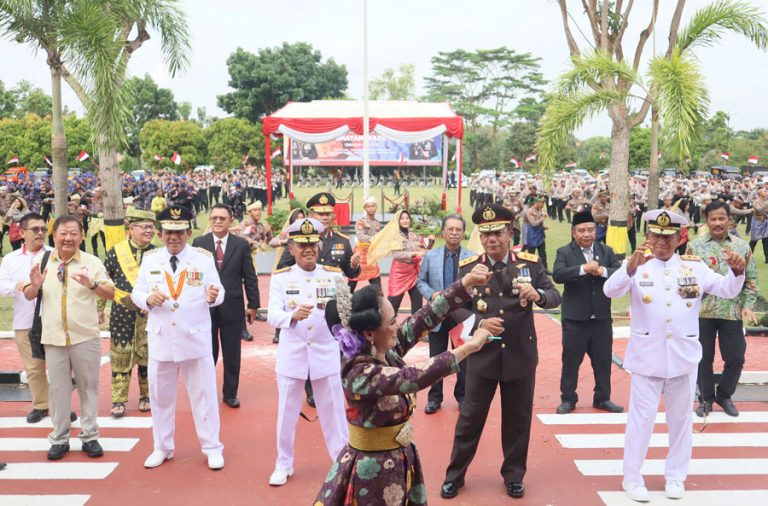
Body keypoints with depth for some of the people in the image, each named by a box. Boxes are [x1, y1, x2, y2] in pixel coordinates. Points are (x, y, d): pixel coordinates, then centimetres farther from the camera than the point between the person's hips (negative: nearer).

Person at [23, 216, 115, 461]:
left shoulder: (92, 262, -3)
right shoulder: (41, 260, 3)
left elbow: (111, 294, -4)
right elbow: (28, 296, 8)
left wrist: (92, 285, -23)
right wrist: (35, 285, -14)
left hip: (85, 336, -1)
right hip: (53, 337, 2)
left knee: (88, 386, 7)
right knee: (58, 388, 8)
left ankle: (90, 436, 18)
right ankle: (59, 438, 20)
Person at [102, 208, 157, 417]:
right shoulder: (116, 252, -2)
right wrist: (99, 307, 8)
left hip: (150, 314, 1)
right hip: (122, 314, -1)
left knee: (147, 357, 9)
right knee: (120, 357, 5)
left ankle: (145, 396, 24)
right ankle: (119, 400, 15)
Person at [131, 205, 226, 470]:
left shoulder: (204, 258, -3)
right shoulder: (149, 259, 3)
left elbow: (218, 292, -4)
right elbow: (136, 293, 5)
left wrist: (213, 296, -28)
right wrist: (148, 298, -17)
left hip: (196, 339, -2)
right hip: (160, 339, 2)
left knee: (204, 394, 6)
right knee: (160, 396, 14)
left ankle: (212, 447, 20)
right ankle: (162, 448, 30)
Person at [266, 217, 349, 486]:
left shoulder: (334, 275, -1)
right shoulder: (280, 278, -2)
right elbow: (272, 316, -12)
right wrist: (293, 315, -33)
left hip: (326, 355, 0)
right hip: (291, 356, 0)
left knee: (334, 412, 10)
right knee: (287, 413, 12)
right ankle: (284, 465, 29)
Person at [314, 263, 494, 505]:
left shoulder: (389, 350, -7)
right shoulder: (359, 373, -28)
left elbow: (428, 315, -7)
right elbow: (415, 377, -37)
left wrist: (467, 282, -15)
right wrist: (469, 347, -34)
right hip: (373, 469, -7)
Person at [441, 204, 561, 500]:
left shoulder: (531, 263, -4)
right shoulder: (467, 267, -6)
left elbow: (555, 297, -8)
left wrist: (537, 294, -30)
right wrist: (479, 323, -26)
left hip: (521, 355, 1)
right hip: (483, 355, -1)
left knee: (518, 418, 15)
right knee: (470, 417, 10)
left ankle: (513, 475, 34)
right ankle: (455, 475, 27)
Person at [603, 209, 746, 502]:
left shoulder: (694, 266, 3)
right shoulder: (635, 265, -7)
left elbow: (727, 290, 1)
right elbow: (611, 291, -24)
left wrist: (737, 272, -21)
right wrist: (631, 268, -43)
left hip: (684, 355, 3)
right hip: (647, 355, -3)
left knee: (681, 418, 14)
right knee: (641, 418, 4)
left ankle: (675, 476, 29)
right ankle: (632, 478, 15)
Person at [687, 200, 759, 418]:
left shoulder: (742, 246, 4)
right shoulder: (695, 246, -1)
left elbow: (751, 280, 7)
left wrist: (748, 305, -4)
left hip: (732, 313, 1)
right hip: (702, 312, -1)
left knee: (736, 358, 7)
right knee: (704, 358, 8)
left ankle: (724, 395, 30)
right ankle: (706, 398, 25)